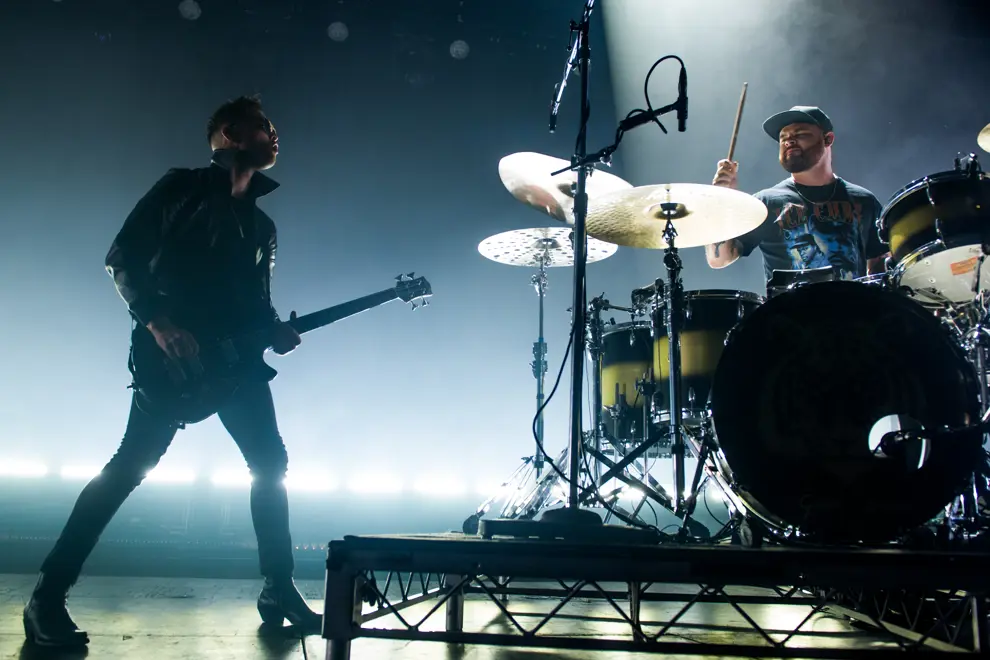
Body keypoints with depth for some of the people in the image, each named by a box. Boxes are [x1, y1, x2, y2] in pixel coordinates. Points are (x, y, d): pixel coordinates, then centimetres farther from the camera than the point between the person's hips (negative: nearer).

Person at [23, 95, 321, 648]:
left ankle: (279, 589, 14)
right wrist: (156, 321, -17)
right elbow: (122, 258, -4)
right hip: (173, 353, -6)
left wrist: (277, 331, 0)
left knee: (271, 464, 2)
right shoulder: (181, 188, 1)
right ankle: (49, 596, -1)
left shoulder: (262, 225, 20)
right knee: (132, 464, -12)